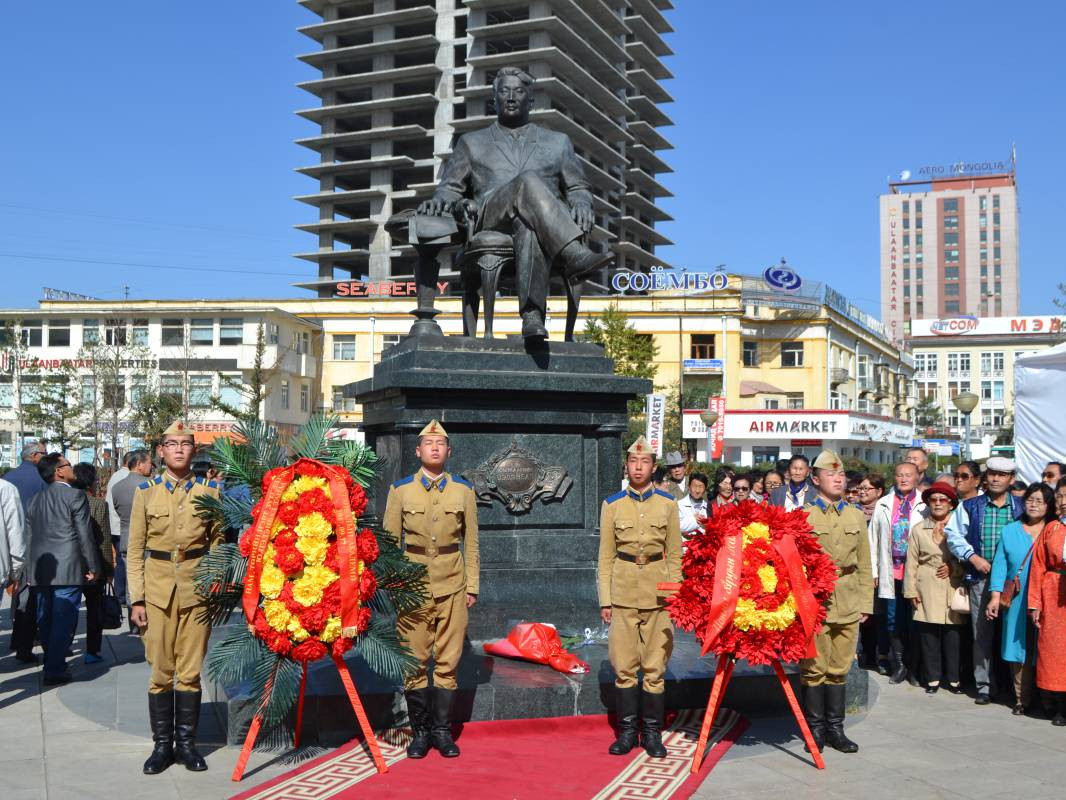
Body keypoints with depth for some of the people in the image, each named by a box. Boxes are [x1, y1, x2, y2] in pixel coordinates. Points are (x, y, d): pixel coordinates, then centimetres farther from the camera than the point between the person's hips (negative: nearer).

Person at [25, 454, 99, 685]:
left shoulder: (37, 499, 12)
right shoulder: (75, 496, -8)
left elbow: (30, 535, 14)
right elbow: (85, 535, -10)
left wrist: (32, 569, 19)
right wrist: (93, 567, -3)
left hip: (40, 569, 7)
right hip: (68, 569, -6)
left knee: (45, 620, 14)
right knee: (63, 620, -2)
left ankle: (52, 664, 26)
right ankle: (55, 670, -3)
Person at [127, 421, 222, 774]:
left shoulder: (210, 491, 5)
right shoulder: (146, 492, 4)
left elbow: (218, 544, 9)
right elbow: (135, 550, 4)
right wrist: (136, 599, -1)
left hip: (197, 589, 0)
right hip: (158, 590, 0)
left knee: (191, 672, 4)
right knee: (160, 672, 3)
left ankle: (187, 743, 15)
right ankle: (162, 744, 14)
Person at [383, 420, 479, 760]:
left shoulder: (463, 489, 6)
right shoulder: (400, 489, 3)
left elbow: (471, 541, 8)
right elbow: (389, 541, 5)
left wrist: (472, 586, 5)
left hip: (452, 587, 1)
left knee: (448, 661, 4)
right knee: (414, 661, 3)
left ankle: (442, 730, 14)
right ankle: (420, 731, 15)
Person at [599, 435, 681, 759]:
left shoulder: (668, 503, 5)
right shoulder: (612, 505, 4)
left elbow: (674, 555, 8)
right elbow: (606, 556, 5)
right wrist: (604, 600, 1)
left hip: (658, 595, 0)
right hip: (623, 594, 0)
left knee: (655, 666, 3)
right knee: (624, 667, 3)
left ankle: (652, 732, 13)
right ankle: (627, 731, 14)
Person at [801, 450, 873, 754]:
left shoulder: (856, 516, 12)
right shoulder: (803, 516, 1)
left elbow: (864, 565, 13)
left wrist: (865, 603, 8)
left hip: (848, 604, 3)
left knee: (839, 668, 8)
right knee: (814, 667, 0)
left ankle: (835, 728, 17)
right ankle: (816, 728, 11)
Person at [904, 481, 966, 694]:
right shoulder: (918, 530, 10)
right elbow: (912, 563, 7)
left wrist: (953, 567, -9)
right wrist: (911, 591, 2)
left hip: (953, 591, -1)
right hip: (928, 593, 1)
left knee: (953, 635, -1)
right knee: (929, 636, 0)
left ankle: (953, 678, 11)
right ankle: (933, 678, 10)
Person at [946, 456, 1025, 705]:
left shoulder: (1022, 508, 6)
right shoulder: (970, 507, 7)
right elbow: (953, 534, 6)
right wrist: (973, 557, -6)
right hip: (980, 577, 0)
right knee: (982, 633, 1)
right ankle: (984, 685, 9)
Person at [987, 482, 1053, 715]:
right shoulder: (1009, 532, 11)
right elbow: (1000, 565, 8)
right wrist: (995, 596, -1)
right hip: (1016, 602, 2)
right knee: (1019, 650, 4)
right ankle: (1022, 698, 12)